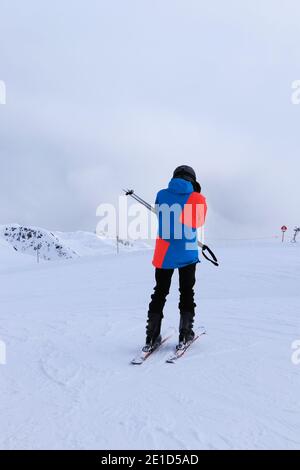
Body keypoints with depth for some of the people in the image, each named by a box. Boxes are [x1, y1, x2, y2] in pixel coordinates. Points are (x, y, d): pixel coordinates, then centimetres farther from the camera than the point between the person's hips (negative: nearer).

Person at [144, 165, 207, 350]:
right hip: (188, 254, -1)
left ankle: (152, 336, 10)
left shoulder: (162, 195, 0)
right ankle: (185, 334, 16)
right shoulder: (198, 199, -3)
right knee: (187, 293, 15)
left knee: (160, 293, 12)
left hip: (164, 254, 1)